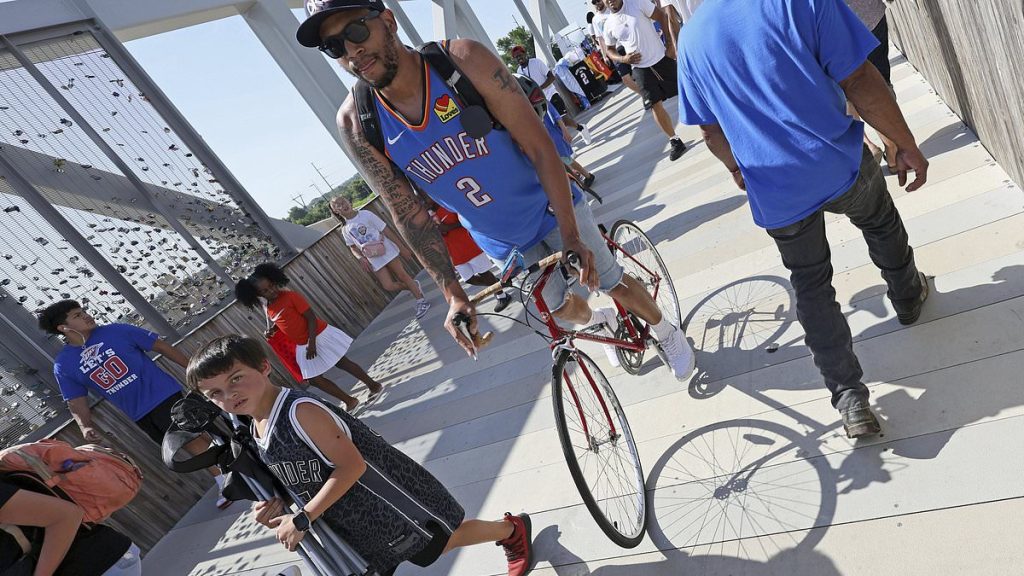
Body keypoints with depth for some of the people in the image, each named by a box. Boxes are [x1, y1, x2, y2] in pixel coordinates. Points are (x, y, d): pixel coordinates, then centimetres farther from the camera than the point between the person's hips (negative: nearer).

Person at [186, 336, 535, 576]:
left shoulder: (300, 411, -29)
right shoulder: (256, 431, 0)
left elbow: (351, 466, -30)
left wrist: (301, 519, -25)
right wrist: (279, 504, -6)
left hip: (375, 496, -8)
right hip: (344, 518, 8)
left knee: (440, 542, 9)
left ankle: (512, 529, 34)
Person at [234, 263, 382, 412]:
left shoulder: (290, 296, -17)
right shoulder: (267, 308, 1)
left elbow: (311, 317, -18)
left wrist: (311, 343, -21)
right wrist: (271, 330, 0)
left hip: (319, 336, -6)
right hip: (302, 346, 6)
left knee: (342, 363, 5)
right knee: (314, 379, 9)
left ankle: (373, 385, 22)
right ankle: (349, 401, 20)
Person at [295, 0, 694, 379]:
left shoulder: (462, 60, -26)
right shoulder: (356, 124, -18)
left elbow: (538, 146, -24)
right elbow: (409, 215, -13)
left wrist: (571, 235, -31)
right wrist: (453, 294, -18)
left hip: (552, 210, -2)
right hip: (503, 244, 3)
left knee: (614, 284, 10)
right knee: (558, 306, 20)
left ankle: (665, 330, 43)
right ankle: (600, 325, 56)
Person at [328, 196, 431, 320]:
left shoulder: (365, 214, -7)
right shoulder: (345, 230, 4)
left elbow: (386, 230, -6)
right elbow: (353, 247, 12)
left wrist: (401, 246, -7)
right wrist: (360, 258, -11)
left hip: (387, 250, -3)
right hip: (374, 260, 3)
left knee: (402, 275, 1)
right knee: (388, 286, -3)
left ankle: (421, 301, 16)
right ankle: (414, 286, 22)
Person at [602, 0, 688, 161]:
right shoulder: (608, 24, 0)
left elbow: (662, 16, -4)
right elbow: (609, 51, 11)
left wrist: (670, 43, -10)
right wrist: (623, 59, -10)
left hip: (662, 58, -1)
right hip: (640, 68, 2)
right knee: (655, 105, -2)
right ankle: (675, 141, 11)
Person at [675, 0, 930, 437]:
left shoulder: (691, 37, 1)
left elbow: (711, 131, 6)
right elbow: (860, 81, -12)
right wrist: (906, 145, 0)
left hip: (774, 191, 2)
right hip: (838, 162, -1)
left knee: (811, 288, 16)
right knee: (881, 222, 32)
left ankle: (848, 396, 14)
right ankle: (908, 297, 55)